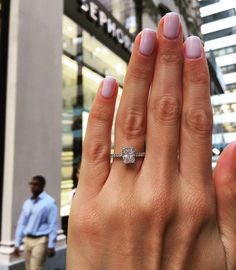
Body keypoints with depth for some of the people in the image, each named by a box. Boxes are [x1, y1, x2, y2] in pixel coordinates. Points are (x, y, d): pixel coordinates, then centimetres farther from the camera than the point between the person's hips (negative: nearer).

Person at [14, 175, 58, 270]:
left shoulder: (49, 202, -9)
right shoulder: (27, 203, 10)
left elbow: (53, 225, -11)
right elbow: (21, 224, 13)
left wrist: (51, 246, -13)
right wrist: (17, 244, 11)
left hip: (41, 241, -6)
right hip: (28, 240, 6)